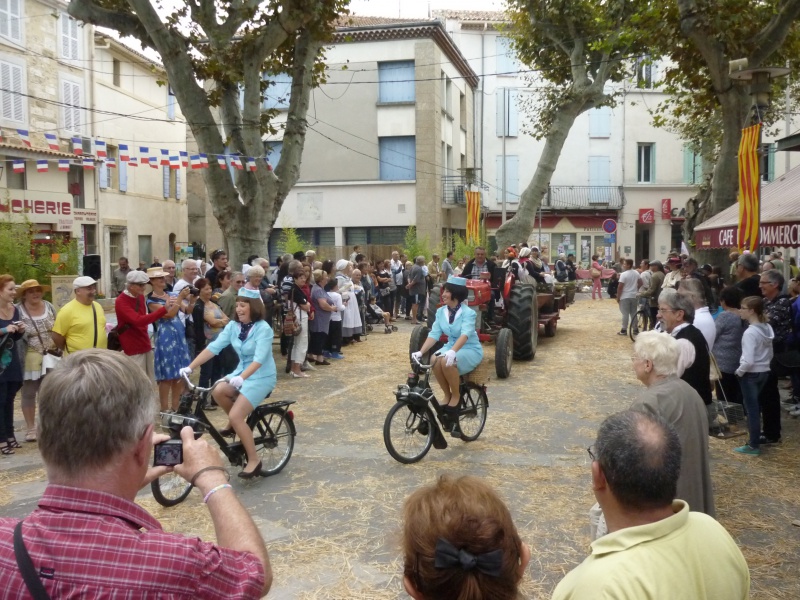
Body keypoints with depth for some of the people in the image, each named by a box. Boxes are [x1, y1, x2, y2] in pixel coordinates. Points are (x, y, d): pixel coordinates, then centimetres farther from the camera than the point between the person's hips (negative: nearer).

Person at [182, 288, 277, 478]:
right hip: (242, 371, 6)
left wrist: (241, 378, -45)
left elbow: (259, 359, -30)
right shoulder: (233, 326, -2)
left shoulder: (263, 329, -19)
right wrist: (190, 367, -19)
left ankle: (254, 460, -4)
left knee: (235, 416, -20)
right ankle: (237, 424, 7)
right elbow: (213, 347, -9)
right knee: (218, 391, -22)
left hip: (262, 377, -6)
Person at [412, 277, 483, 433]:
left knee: (447, 361, -35)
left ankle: (456, 395, -11)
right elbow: (434, 334, -8)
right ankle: (447, 394, -8)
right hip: (451, 347, 5)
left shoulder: (468, 313, -18)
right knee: (435, 360, -28)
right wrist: (421, 351, -24)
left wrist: (452, 351, -52)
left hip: (471, 350, -5)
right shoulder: (441, 312, -1)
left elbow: (465, 334, -34)